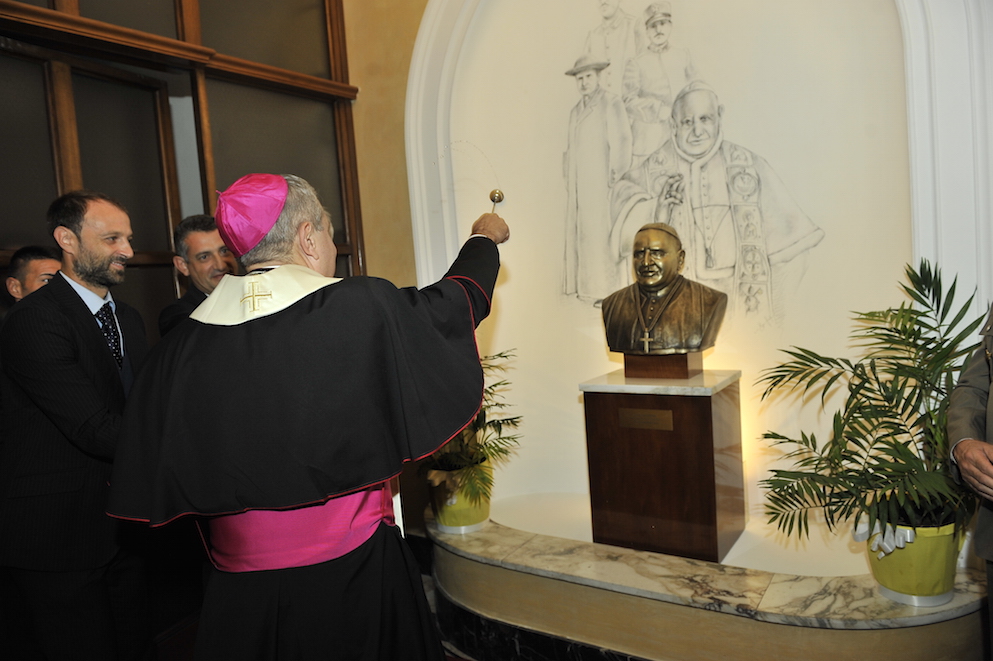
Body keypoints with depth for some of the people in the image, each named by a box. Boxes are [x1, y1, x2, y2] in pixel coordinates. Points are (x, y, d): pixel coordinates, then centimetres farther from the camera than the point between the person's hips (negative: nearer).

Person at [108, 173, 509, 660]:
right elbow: (454, 301, 1)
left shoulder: (180, 348, -6)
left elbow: (145, 479, 0)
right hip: (352, 575, -3)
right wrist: (485, 237, 21)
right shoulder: (361, 309, -16)